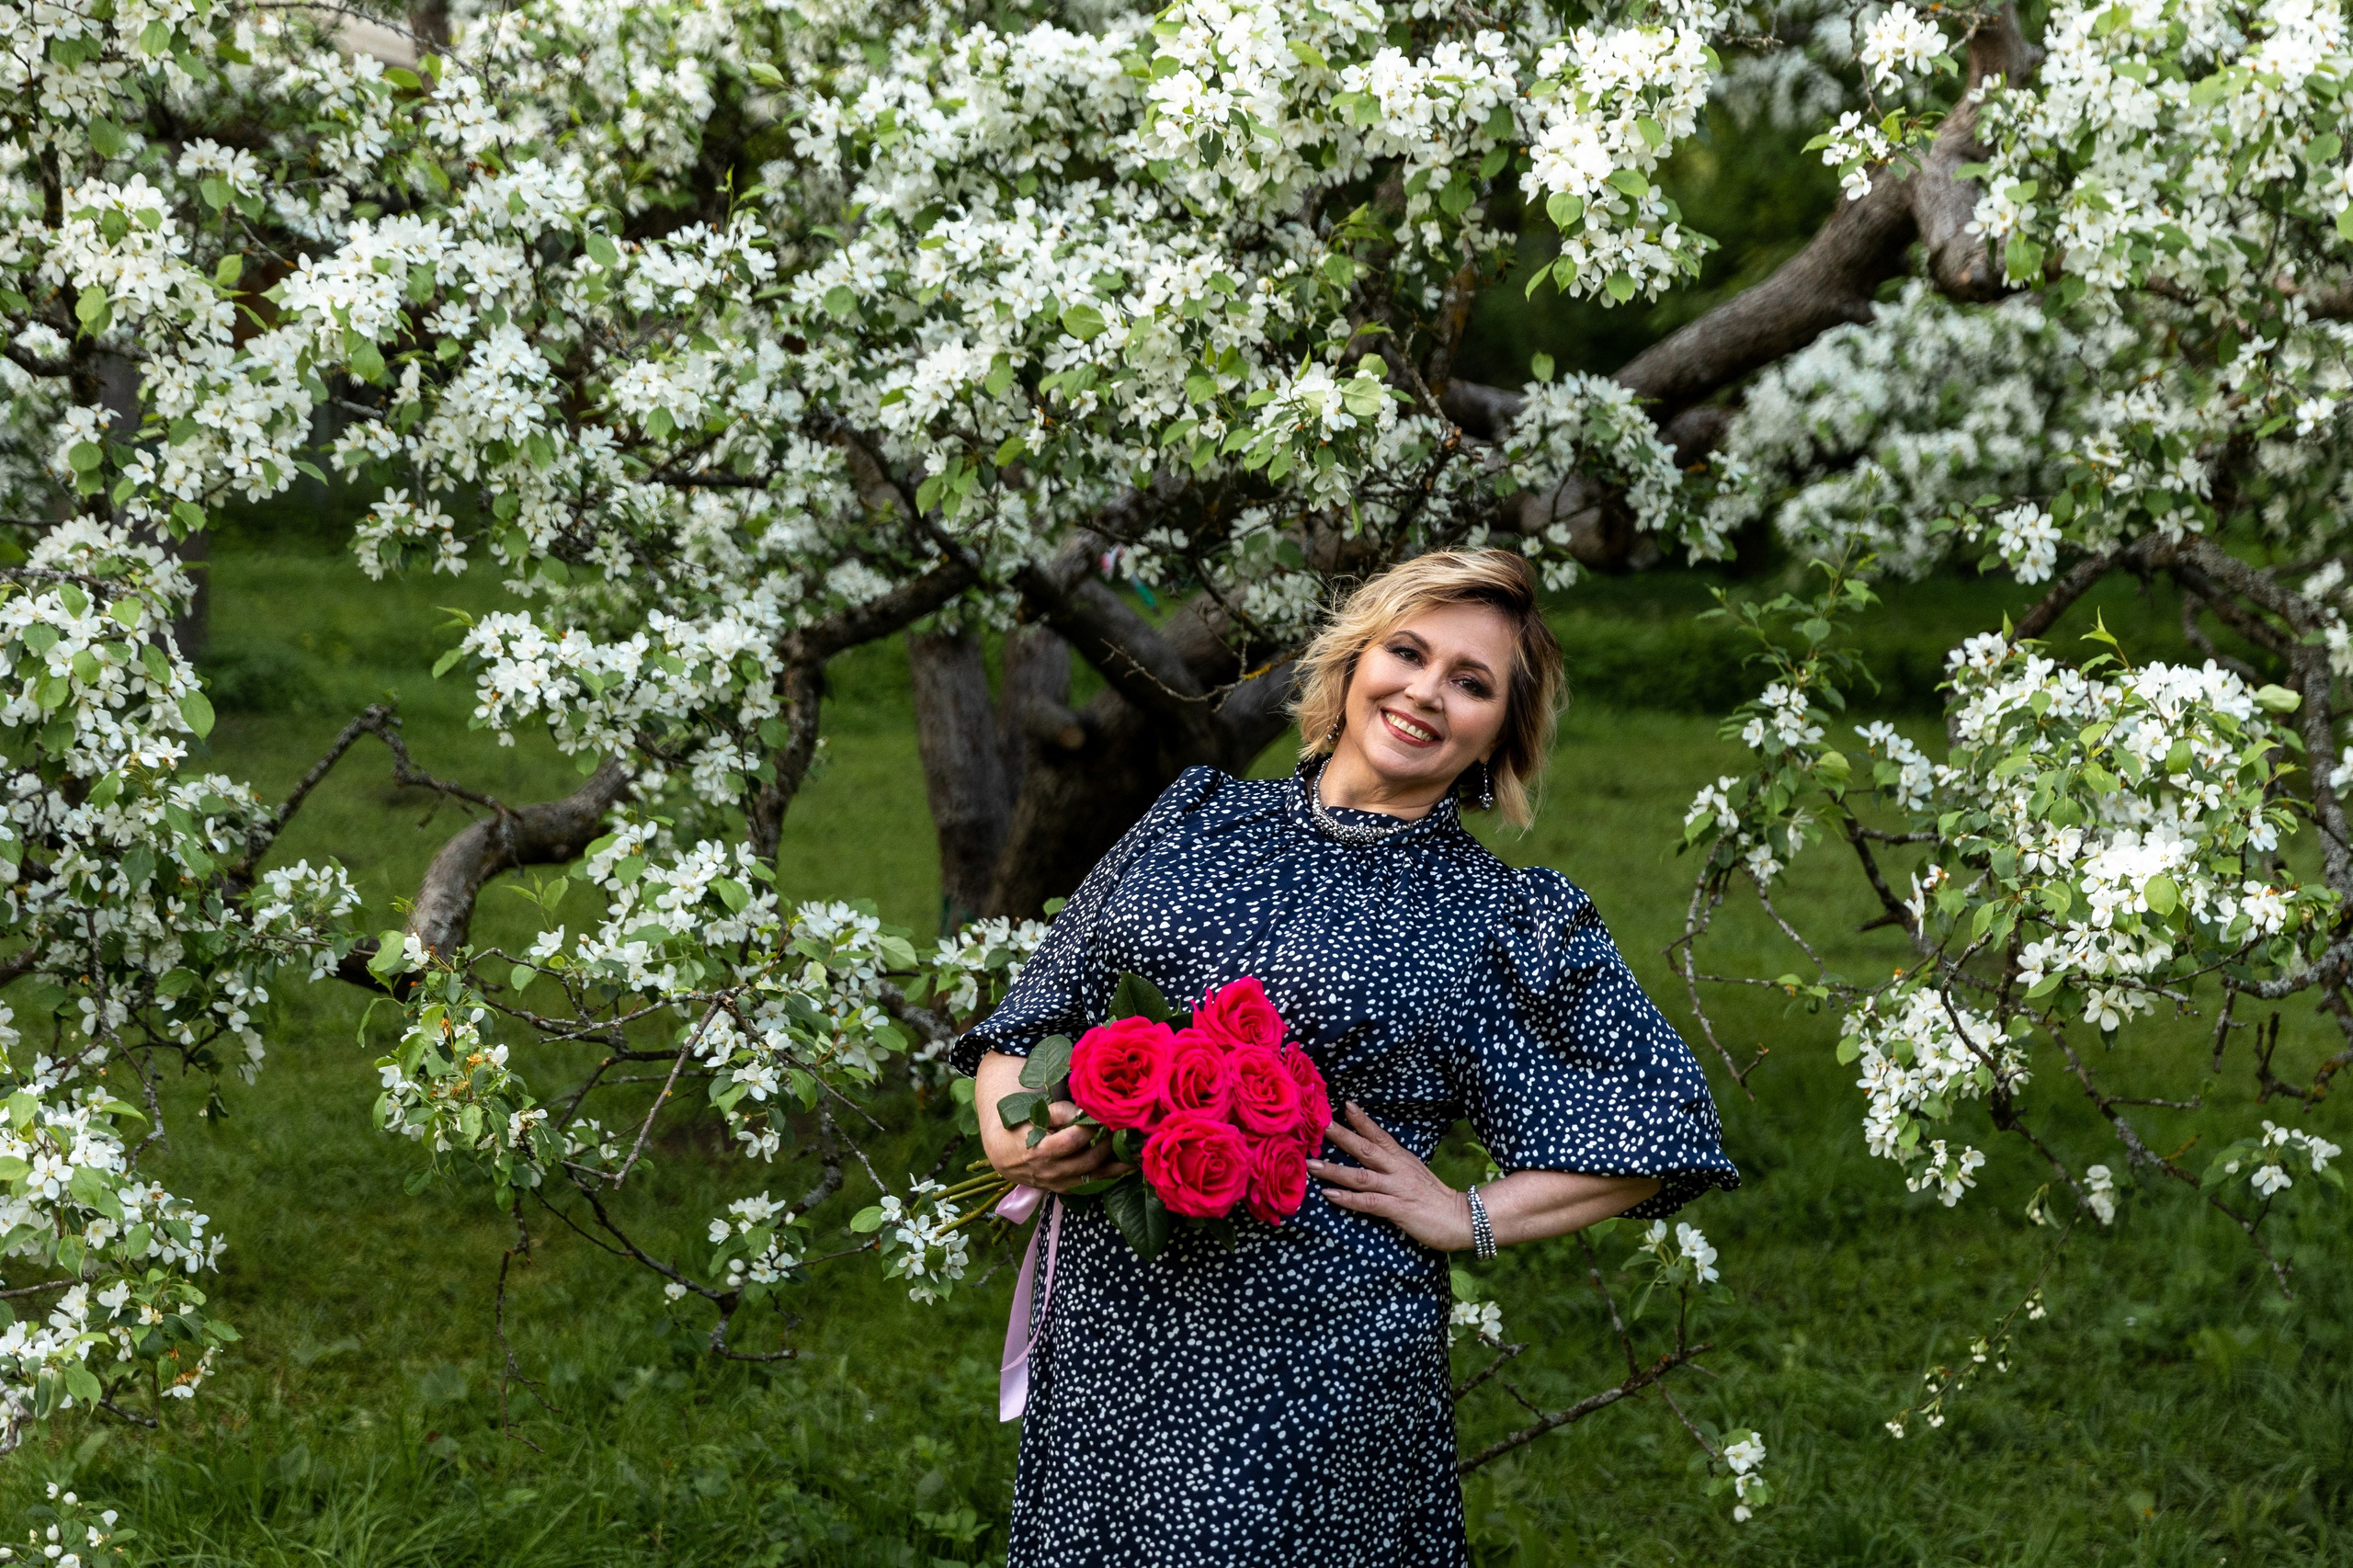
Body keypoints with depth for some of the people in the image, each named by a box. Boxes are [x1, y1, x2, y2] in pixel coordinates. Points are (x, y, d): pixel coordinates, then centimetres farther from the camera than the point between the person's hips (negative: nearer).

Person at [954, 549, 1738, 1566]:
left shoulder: (1504, 923, -1)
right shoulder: (1199, 816, 9)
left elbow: (1657, 1128, 2)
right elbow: (1035, 1012, 13)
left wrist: (1470, 1218, -5)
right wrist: (1007, 1133, -6)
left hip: (1306, 1369, -3)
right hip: (1102, 1332, 4)